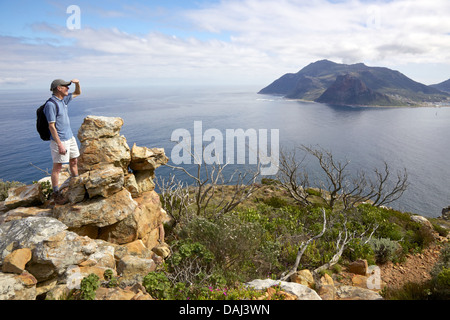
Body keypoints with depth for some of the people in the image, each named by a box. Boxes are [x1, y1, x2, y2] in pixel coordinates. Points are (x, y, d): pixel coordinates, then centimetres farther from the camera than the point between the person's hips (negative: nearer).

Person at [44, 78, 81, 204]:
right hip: (60, 140, -9)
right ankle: (56, 194, 10)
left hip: (70, 137, 9)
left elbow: (78, 93, 27)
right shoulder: (51, 104, -18)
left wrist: (77, 83, 4)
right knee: (57, 167, 0)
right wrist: (60, 145, -22)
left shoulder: (64, 99, 8)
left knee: (74, 162, 17)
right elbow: (51, 126, -20)